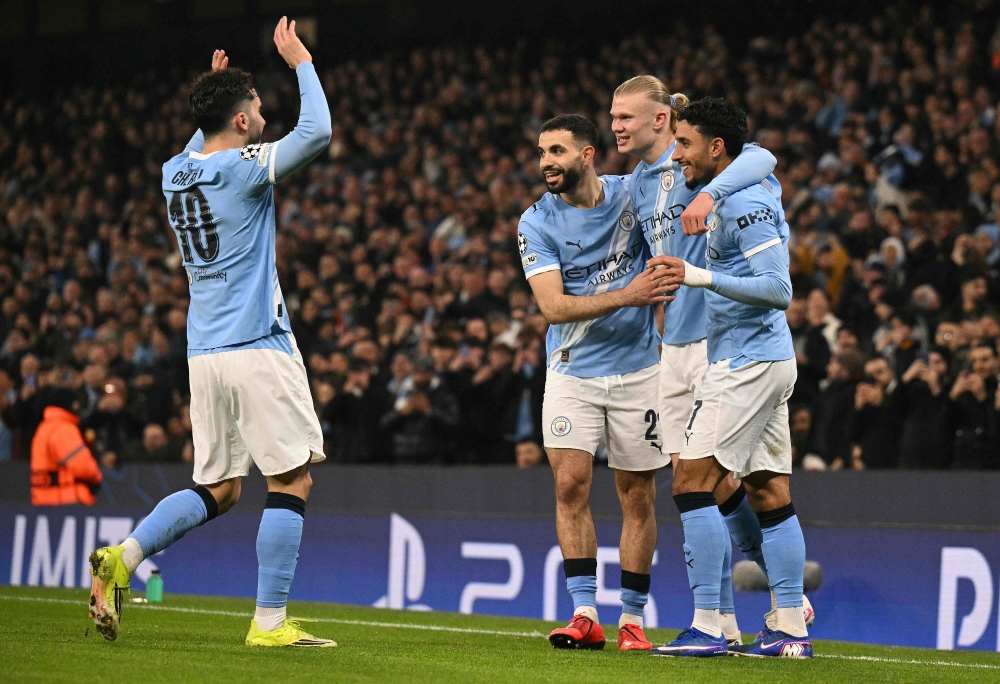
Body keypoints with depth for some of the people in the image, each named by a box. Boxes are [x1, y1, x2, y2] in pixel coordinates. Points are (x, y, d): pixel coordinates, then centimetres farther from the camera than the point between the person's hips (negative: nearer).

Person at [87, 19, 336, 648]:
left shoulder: (176, 172, 11)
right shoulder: (244, 168, -11)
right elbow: (316, 130, -15)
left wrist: (214, 90, 33)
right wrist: (300, 60, -3)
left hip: (204, 353, 8)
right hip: (258, 349, -8)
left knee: (218, 490, 15)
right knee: (292, 481, -1)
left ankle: (121, 559, -1)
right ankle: (270, 622, -4)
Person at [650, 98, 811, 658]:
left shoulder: (744, 203, -16)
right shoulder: (759, 187, 12)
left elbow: (779, 290, -23)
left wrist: (700, 276, -26)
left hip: (749, 364, -10)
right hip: (765, 361, 10)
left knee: (693, 481, -11)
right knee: (769, 494, 9)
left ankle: (708, 627, -14)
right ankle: (791, 628, 10)